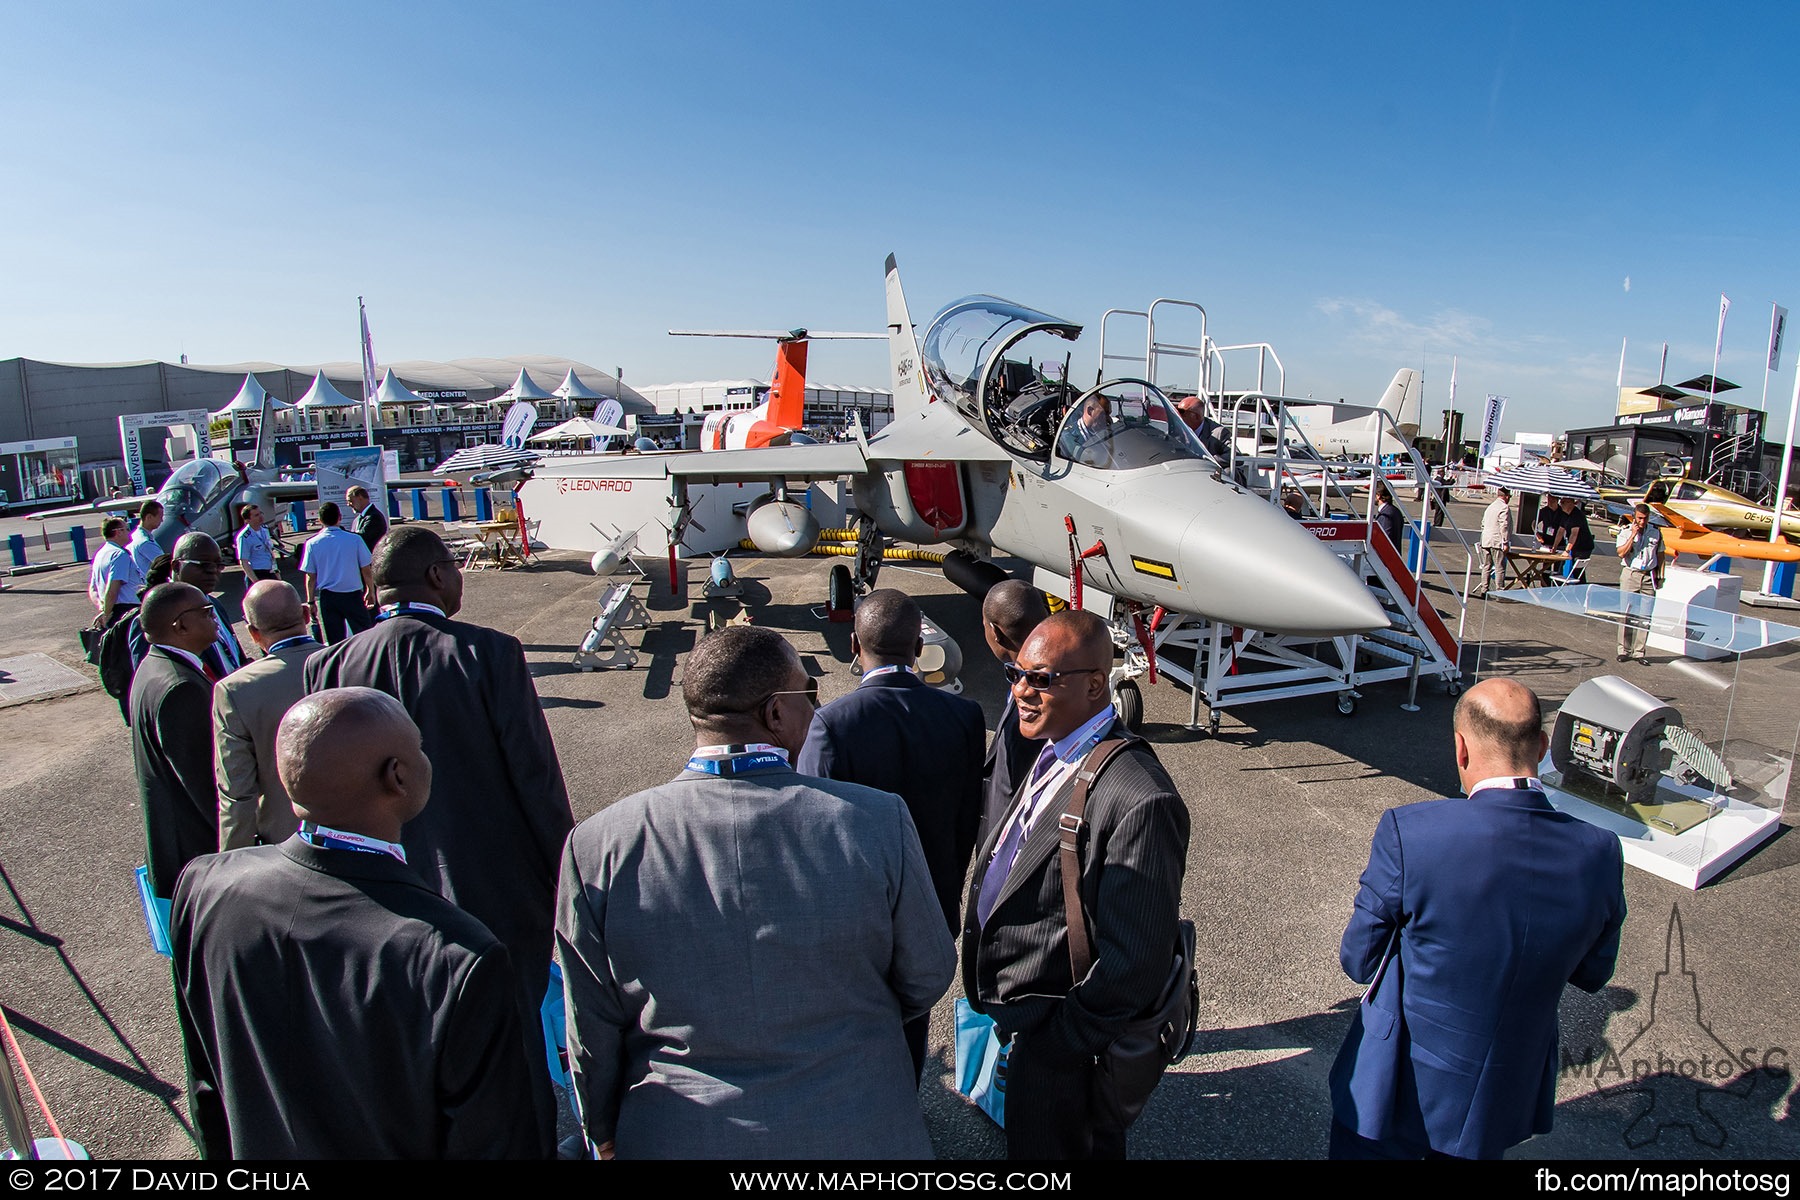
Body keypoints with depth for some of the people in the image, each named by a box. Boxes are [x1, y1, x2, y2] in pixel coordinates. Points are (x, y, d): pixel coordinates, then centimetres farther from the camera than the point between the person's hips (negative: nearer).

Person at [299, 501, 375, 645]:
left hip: (327, 597, 1)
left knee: (334, 640, 8)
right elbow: (366, 571, -1)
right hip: (353, 595, -1)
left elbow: (311, 577, 0)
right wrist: (370, 591, 13)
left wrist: (311, 601, 10)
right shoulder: (354, 539, -6)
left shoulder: (312, 543, -4)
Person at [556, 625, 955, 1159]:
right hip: (857, 1130, 0)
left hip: (675, 1134, 1)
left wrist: (604, 1130, 13)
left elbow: (591, 1030, -6)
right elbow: (928, 975, -7)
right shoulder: (878, 820, -20)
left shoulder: (597, 845, -18)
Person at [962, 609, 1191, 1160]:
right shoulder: (1053, 752, -1)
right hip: (1008, 1012, 8)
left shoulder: (1139, 801, -31)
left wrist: (1057, 1046, -18)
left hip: (1056, 1051, -8)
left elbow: (1133, 962, -27)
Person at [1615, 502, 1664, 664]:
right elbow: (1621, 553, -13)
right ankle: (1624, 650, 7)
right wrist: (1633, 535, -15)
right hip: (1630, 575, -2)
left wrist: (1659, 575, 9)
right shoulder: (1625, 532, -1)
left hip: (1649, 576, 2)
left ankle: (1639, 652, 4)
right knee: (1626, 614, 0)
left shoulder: (1656, 532, 6)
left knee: (1645, 616, -1)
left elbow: (1660, 554, 13)